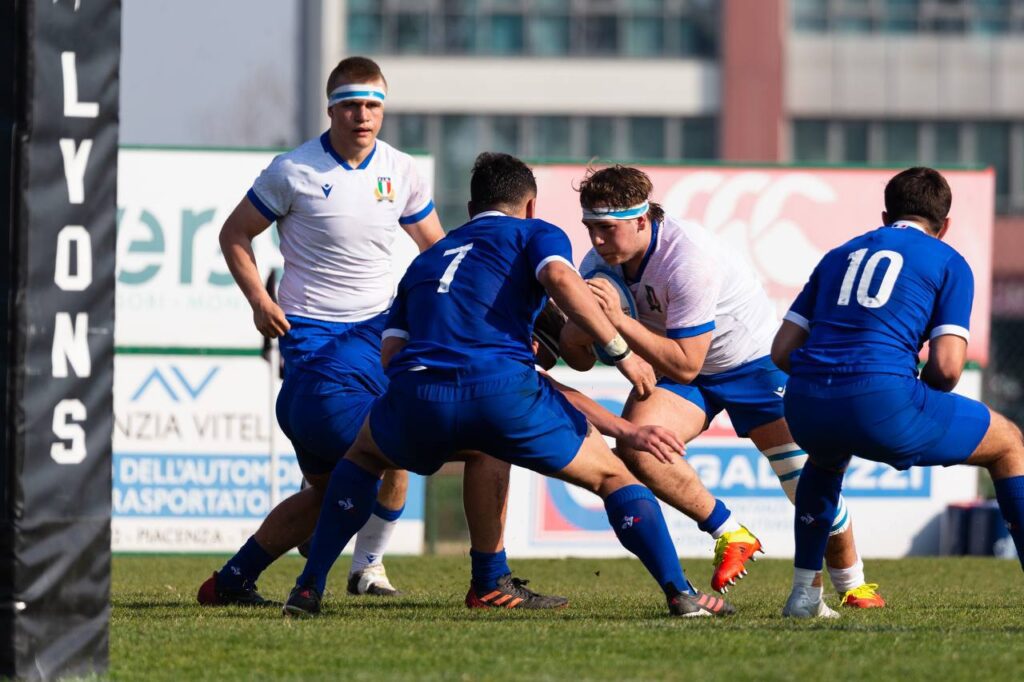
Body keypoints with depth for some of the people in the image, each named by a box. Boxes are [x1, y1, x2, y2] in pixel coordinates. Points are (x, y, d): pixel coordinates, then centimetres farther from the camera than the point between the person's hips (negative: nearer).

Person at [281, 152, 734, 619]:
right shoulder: (535, 233, 20)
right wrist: (620, 352, -2)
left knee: (365, 453, 36)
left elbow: (390, 353, 22)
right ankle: (680, 593, 1)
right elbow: (559, 277, -5)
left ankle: (309, 589, 24)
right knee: (611, 475, 15)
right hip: (503, 388, -3)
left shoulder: (426, 260, 33)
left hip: (417, 400, 3)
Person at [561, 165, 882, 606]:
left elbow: (684, 364, -32)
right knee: (634, 447, -23)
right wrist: (579, 324, -30)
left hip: (754, 359, -5)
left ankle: (852, 583, 19)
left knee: (807, 481, -6)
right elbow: (580, 360, -8)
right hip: (681, 368, 5)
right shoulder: (598, 266, -13)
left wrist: (620, 321, -39)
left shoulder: (688, 258, -33)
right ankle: (729, 534, -5)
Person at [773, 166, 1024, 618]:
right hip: (881, 402, -5)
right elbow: (947, 366, 0)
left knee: (828, 457, 43)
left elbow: (782, 351, 20)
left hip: (806, 408, 5)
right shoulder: (948, 263, 12)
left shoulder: (839, 256, 25)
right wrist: (920, 400, 21)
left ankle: (804, 593, 34)